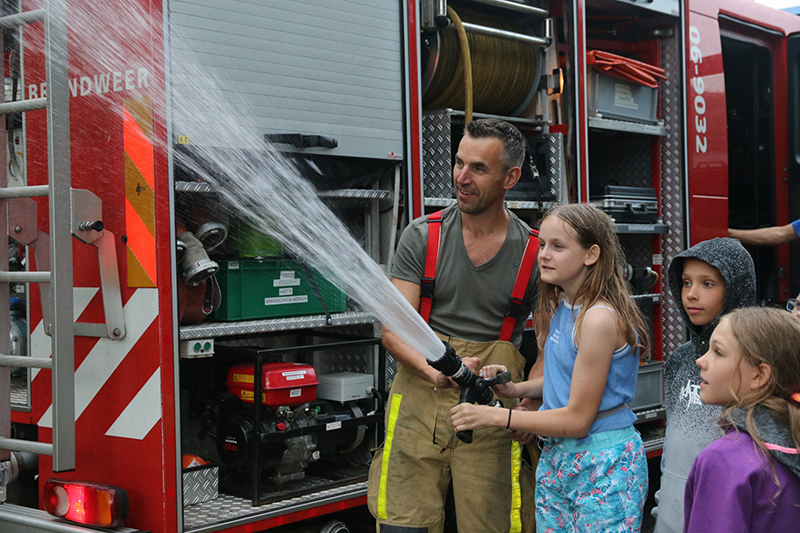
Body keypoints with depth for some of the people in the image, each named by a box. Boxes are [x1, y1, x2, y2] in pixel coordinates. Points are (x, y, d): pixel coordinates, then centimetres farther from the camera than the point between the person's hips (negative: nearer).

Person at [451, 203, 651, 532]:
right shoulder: (561, 308, 6)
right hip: (556, 457, 8)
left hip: (604, 467, -8)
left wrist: (495, 417, -18)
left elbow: (578, 419, -19)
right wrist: (515, 388, 3)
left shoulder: (599, 319, -21)